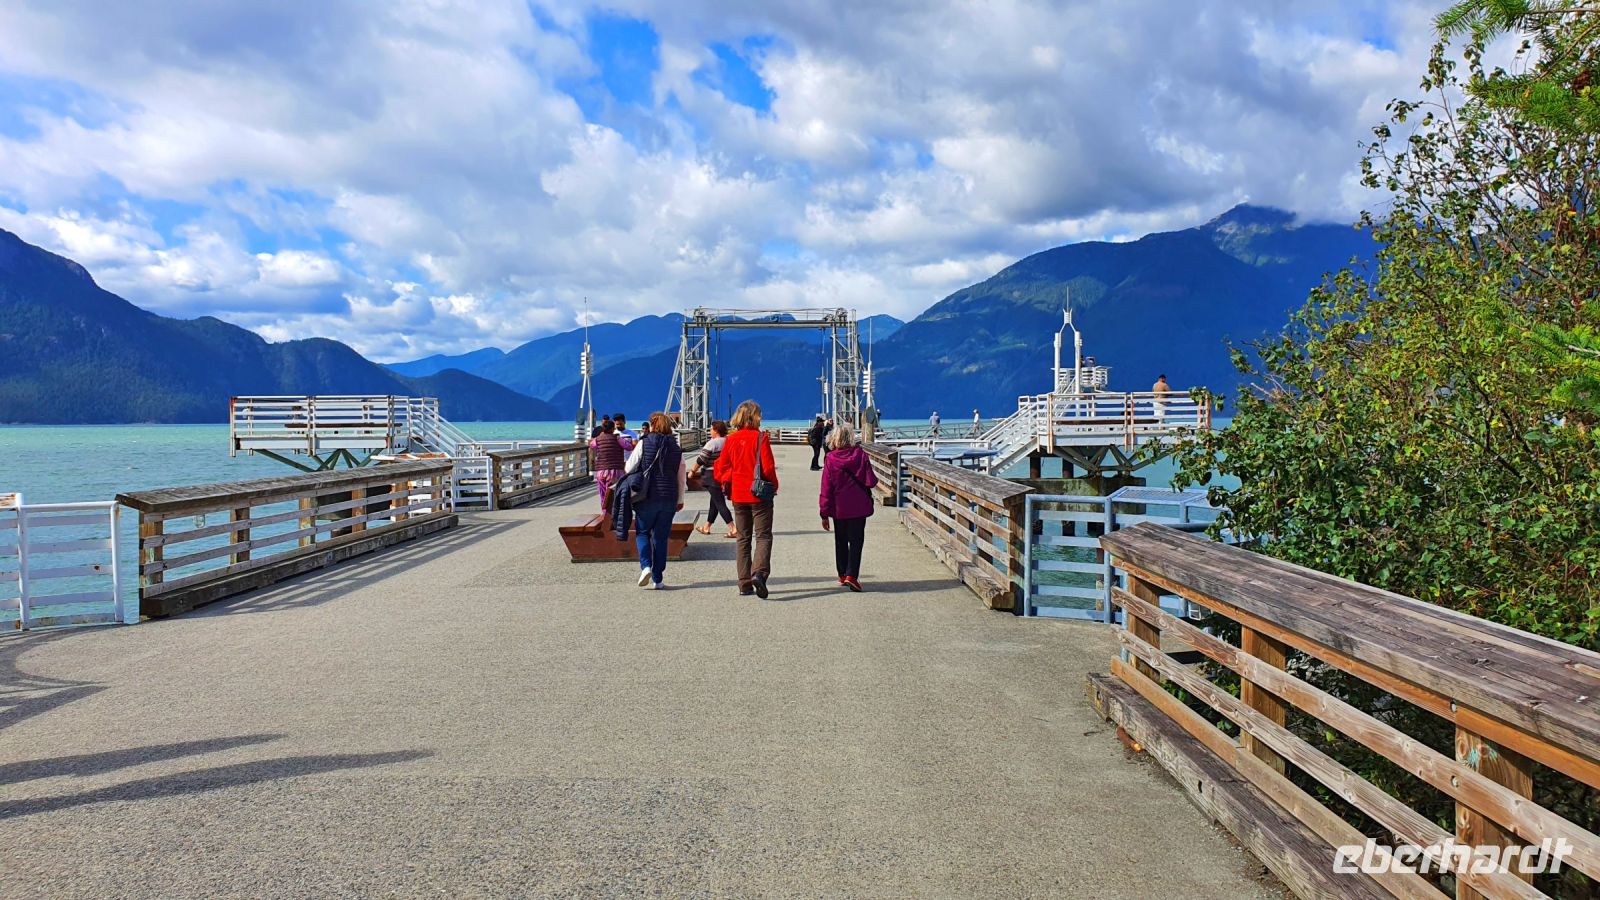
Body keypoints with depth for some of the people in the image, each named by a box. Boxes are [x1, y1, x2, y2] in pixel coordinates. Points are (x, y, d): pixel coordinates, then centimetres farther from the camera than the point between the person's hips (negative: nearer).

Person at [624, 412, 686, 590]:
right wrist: (680, 500, 21)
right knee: (661, 537, 9)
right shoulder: (676, 448, 6)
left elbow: (629, 468, -4)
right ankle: (658, 579, 10)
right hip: (669, 499, 3)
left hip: (647, 497, -3)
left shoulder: (643, 443, -4)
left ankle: (646, 565, -9)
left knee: (642, 532, 13)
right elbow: (682, 477, 11)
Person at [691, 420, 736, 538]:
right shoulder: (728, 442, 5)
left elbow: (701, 460, -13)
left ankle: (733, 529, -13)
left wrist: (693, 471, 0)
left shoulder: (712, 443, -15)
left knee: (719, 503, -6)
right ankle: (706, 527, 31)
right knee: (714, 502, 19)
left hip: (712, 476, -8)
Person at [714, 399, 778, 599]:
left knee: (743, 539, 11)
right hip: (759, 495, -4)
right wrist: (773, 486, 2)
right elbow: (768, 468, -13)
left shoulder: (731, 439, 2)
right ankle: (759, 572, -24)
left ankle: (745, 584, 9)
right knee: (763, 536, 0)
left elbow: (721, 468, 3)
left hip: (738, 496, 4)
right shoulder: (760, 438, -10)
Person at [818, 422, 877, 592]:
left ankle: (842, 575, 23)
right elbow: (871, 481, -9)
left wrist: (824, 514, 0)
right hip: (858, 507, -1)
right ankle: (851, 575, -11)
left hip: (839, 508, 1)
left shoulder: (830, 459, -7)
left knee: (840, 541, 16)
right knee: (856, 541, 3)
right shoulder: (860, 455, -9)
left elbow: (826, 488, -5)